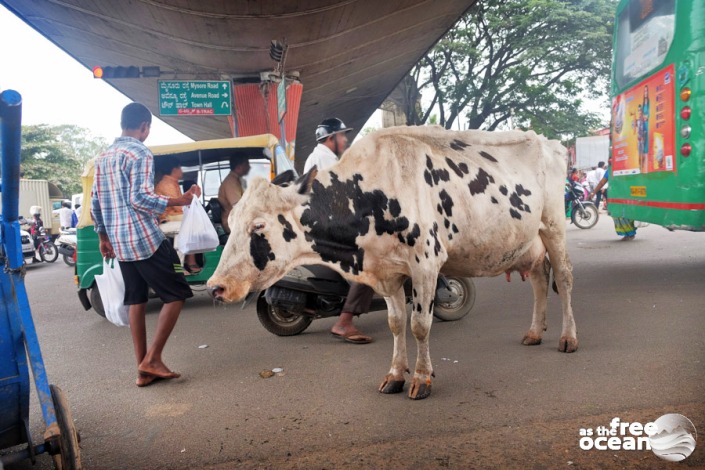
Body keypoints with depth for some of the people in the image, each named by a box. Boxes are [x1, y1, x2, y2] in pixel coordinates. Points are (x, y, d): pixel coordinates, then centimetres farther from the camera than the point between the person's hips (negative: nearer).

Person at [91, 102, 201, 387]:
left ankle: (143, 369, 13)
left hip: (119, 243, 9)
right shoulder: (139, 154, -10)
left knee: (136, 301, 11)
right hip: (145, 239, -8)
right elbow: (139, 199, -19)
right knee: (176, 294, 0)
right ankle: (152, 359, -2)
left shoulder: (103, 157, 16)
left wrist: (104, 236, 25)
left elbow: (96, 203, 18)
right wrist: (180, 201, -14)